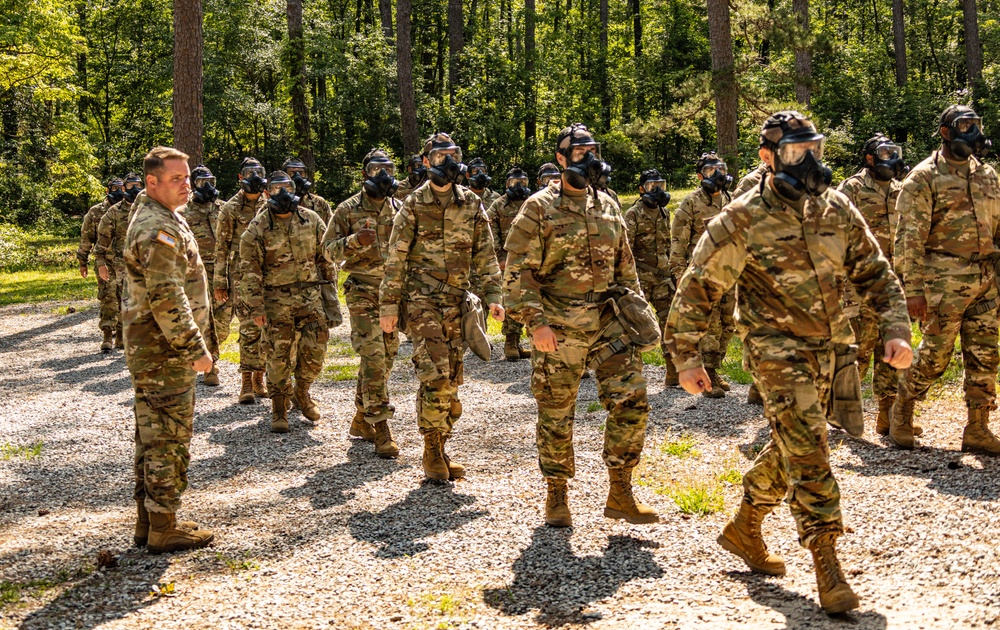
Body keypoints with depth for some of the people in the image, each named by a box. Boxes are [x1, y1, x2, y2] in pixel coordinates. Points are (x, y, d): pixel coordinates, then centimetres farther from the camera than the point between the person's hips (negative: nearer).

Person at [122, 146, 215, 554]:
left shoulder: (153, 219, 15)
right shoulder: (159, 230, -19)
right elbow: (166, 299, -26)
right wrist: (195, 348, -21)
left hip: (148, 350, 11)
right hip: (165, 352, -11)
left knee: (152, 436, 15)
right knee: (170, 439, -4)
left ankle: (149, 521, 24)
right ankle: (163, 530, 3)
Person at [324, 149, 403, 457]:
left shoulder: (400, 209, 12)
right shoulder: (349, 209, -1)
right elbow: (329, 249, -2)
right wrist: (355, 241, -19)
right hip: (363, 291, -5)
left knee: (386, 357, 9)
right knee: (373, 356, -12)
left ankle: (361, 420, 24)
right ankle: (380, 430, -10)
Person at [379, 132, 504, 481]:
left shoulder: (471, 204, 9)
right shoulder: (414, 205, -1)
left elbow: (485, 253, 10)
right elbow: (396, 259, -1)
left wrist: (493, 295, 0)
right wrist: (388, 305, -4)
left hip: (457, 302, 4)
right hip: (422, 299, -4)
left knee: (451, 379, 5)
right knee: (435, 375, -15)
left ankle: (440, 449, 17)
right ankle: (432, 452, -3)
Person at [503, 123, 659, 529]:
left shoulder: (608, 207, 12)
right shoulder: (539, 209, -5)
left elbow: (625, 266, 19)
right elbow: (518, 272, -9)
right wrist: (535, 322, -17)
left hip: (608, 323, 5)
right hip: (557, 329, -4)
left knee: (632, 400, -4)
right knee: (556, 415, 4)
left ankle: (620, 495, 7)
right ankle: (556, 496, 20)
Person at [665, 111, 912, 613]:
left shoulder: (837, 209, 3)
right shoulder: (742, 220, -12)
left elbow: (875, 274, 9)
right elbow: (696, 289, -6)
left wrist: (896, 330, -5)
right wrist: (686, 357, -6)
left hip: (828, 351, 6)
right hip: (778, 351, -6)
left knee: (790, 448, 17)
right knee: (807, 450, -13)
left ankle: (743, 530, 36)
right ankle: (827, 566, -7)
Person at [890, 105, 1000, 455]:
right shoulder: (925, 177, -5)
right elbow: (910, 237, -10)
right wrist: (913, 288, -16)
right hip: (944, 281, -6)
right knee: (934, 356, -1)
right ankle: (901, 412, 20)